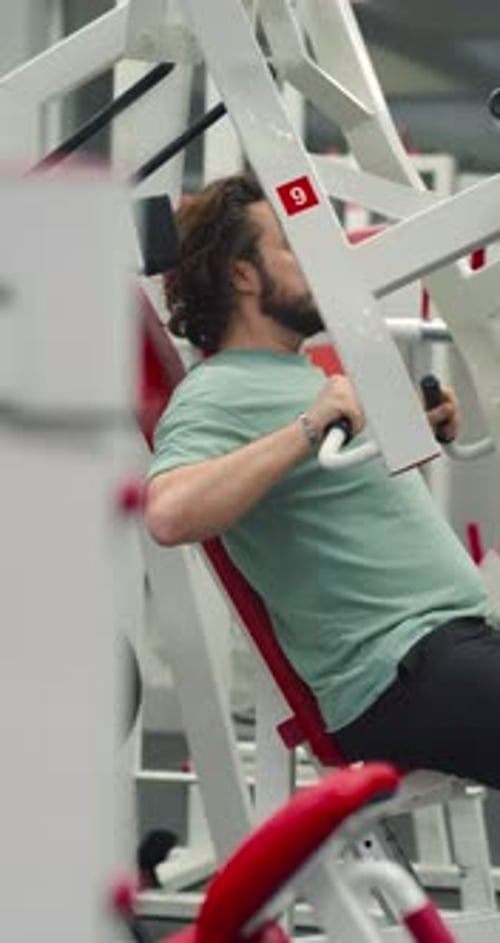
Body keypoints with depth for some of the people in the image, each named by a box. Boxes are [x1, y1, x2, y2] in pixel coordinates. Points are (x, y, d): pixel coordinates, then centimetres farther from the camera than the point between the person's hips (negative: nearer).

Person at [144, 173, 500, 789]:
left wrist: (420, 429, 26)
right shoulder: (218, 396, -9)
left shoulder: (310, 375, 23)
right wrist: (307, 428, -27)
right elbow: (170, 515, -30)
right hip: (400, 670, -10)